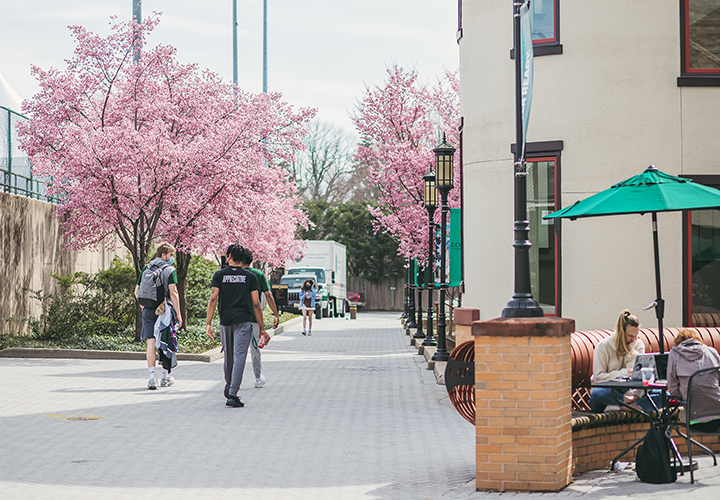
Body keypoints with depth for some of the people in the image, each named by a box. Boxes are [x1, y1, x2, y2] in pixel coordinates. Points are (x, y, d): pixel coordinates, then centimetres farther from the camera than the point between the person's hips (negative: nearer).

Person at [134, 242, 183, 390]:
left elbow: (137, 291, 13)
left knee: (151, 342, 0)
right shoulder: (170, 270, -4)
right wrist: (178, 313, -10)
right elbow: (173, 292, -12)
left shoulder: (145, 269, 11)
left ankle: (152, 377, -7)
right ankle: (165, 376, 18)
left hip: (148, 310, 3)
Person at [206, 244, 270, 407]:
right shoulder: (250, 277, 4)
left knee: (228, 357, 18)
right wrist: (262, 328, 6)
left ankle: (228, 388, 34)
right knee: (239, 357, -7)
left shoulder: (219, 275, 4)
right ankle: (232, 395, -17)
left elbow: (213, 299, -6)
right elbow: (256, 304, 1)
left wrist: (208, 324, -8)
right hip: (243, 321, -2)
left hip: (225, 321, 2)